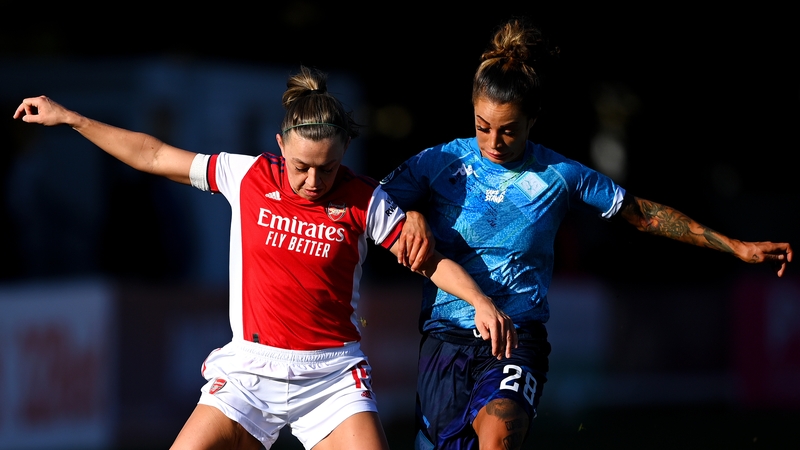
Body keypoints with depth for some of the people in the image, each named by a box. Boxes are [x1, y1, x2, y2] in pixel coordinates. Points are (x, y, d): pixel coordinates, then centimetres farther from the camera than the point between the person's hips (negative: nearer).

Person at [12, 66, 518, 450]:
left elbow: (431, 261, -1)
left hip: (332, 374, -1)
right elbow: (153, 156, 7)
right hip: (250, 368, 1)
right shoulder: (248, 176, -1)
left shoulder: (365, 200, -5)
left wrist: (482, 301, -19)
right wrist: (67, 118, 8)